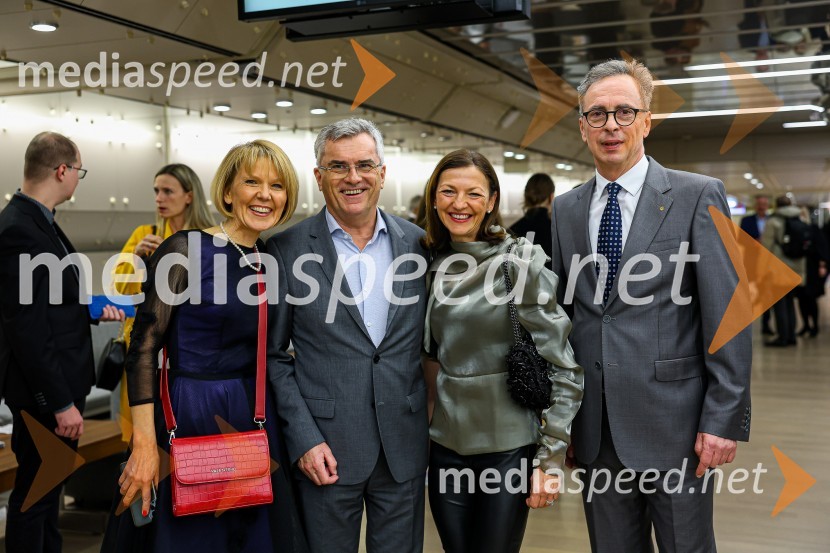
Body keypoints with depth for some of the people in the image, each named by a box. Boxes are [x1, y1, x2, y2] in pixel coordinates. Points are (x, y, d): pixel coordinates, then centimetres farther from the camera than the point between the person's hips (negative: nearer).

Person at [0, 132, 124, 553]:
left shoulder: (37, 220, 8)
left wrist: (93, 310, 10)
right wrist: (61, 403, -23)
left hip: (60, 381, 10)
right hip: (44, 391, -10)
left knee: (48, 486, 21)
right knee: (35, 490, 4)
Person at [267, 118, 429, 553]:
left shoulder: (418, 243, 2)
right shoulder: (288, 249, -5)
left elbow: (428, 338, 11)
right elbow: (272, 353, -2)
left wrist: (429, 413, 4)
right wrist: (303, 438, -9)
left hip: (405, 447, 3)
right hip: (327, 450, -2)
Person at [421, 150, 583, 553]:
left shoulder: (522, 262, -11)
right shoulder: (432, 264, 4)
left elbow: (563, 367, -12)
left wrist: (552, 456, -14)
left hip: (509, 445, -5)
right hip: (446, 443, 5)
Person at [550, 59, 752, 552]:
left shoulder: (698, 196, -4)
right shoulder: (566, 209, 9)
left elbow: (728, 316, -8)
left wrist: (723, 420, -11)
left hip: (672, 424, -4)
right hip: (597, 432, 4)